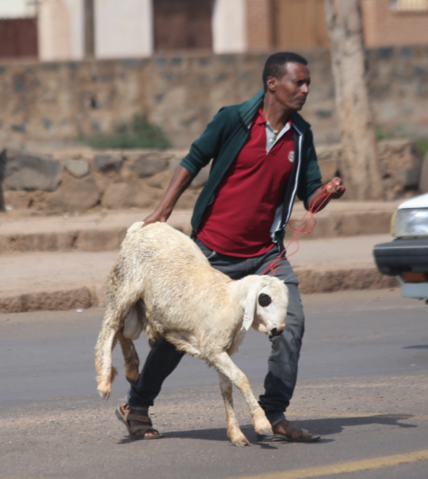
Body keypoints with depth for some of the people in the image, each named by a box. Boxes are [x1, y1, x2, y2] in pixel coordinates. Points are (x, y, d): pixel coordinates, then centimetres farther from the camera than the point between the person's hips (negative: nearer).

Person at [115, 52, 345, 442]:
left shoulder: (301, 136, 3)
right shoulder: (234, 120, -10)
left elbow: (310, 197, 5)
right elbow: (193, 161, -3)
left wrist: (328, 192, -18)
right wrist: (163, 212, -6)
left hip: (265, 252, 4)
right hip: (213, 249, -4)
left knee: (291, 322, -14)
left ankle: (274, 416, -5)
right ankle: (136, 406, 23)